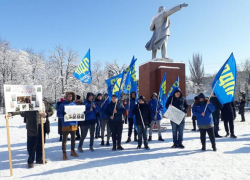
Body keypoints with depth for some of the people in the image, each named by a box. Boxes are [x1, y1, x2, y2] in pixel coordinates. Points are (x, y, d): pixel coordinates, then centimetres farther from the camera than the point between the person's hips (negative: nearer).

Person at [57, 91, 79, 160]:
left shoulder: (74, 104, 11)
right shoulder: (63, 104, -4)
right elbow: (59, 114, -8)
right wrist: (64, 114, -26)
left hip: (74, 124, 5)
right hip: (66, 125, -5)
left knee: (73, 138, 15)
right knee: (65, 139, 1)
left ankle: (72, 151, 31)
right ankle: (64, 153, 12)